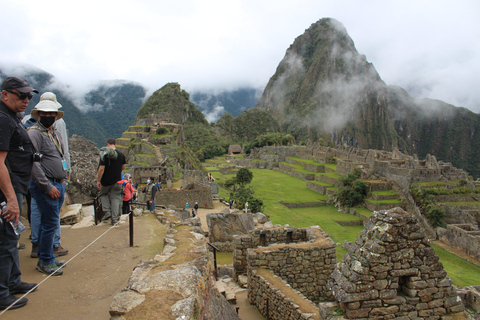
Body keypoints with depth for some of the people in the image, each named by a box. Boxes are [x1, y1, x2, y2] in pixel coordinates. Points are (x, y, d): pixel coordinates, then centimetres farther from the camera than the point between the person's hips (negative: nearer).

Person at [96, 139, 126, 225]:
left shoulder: (105, 155, -12)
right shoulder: (121, 155, 0)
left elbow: (101, 169, -15)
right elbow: (123, 168, 11)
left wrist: (98, 180, -7)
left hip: (106, 181, -2)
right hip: (117, 181, 3)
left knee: (103, 194, 22)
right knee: (115, 198, 7)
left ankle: (107, 212, 9)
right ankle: (115, 219, 5)